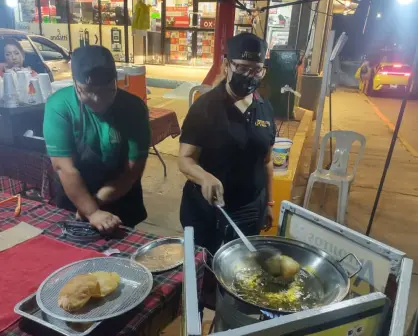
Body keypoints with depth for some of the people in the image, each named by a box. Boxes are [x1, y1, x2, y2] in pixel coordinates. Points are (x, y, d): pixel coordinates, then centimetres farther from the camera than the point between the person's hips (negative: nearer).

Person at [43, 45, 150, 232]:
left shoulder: (134, 108, -19)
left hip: (121, 200, 1)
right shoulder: (59, 106, -21)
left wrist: (96, 200, -19)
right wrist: (92, 212, -30)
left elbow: (133, 170, -18)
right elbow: (64, 167, -24)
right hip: (72, 198, 0)